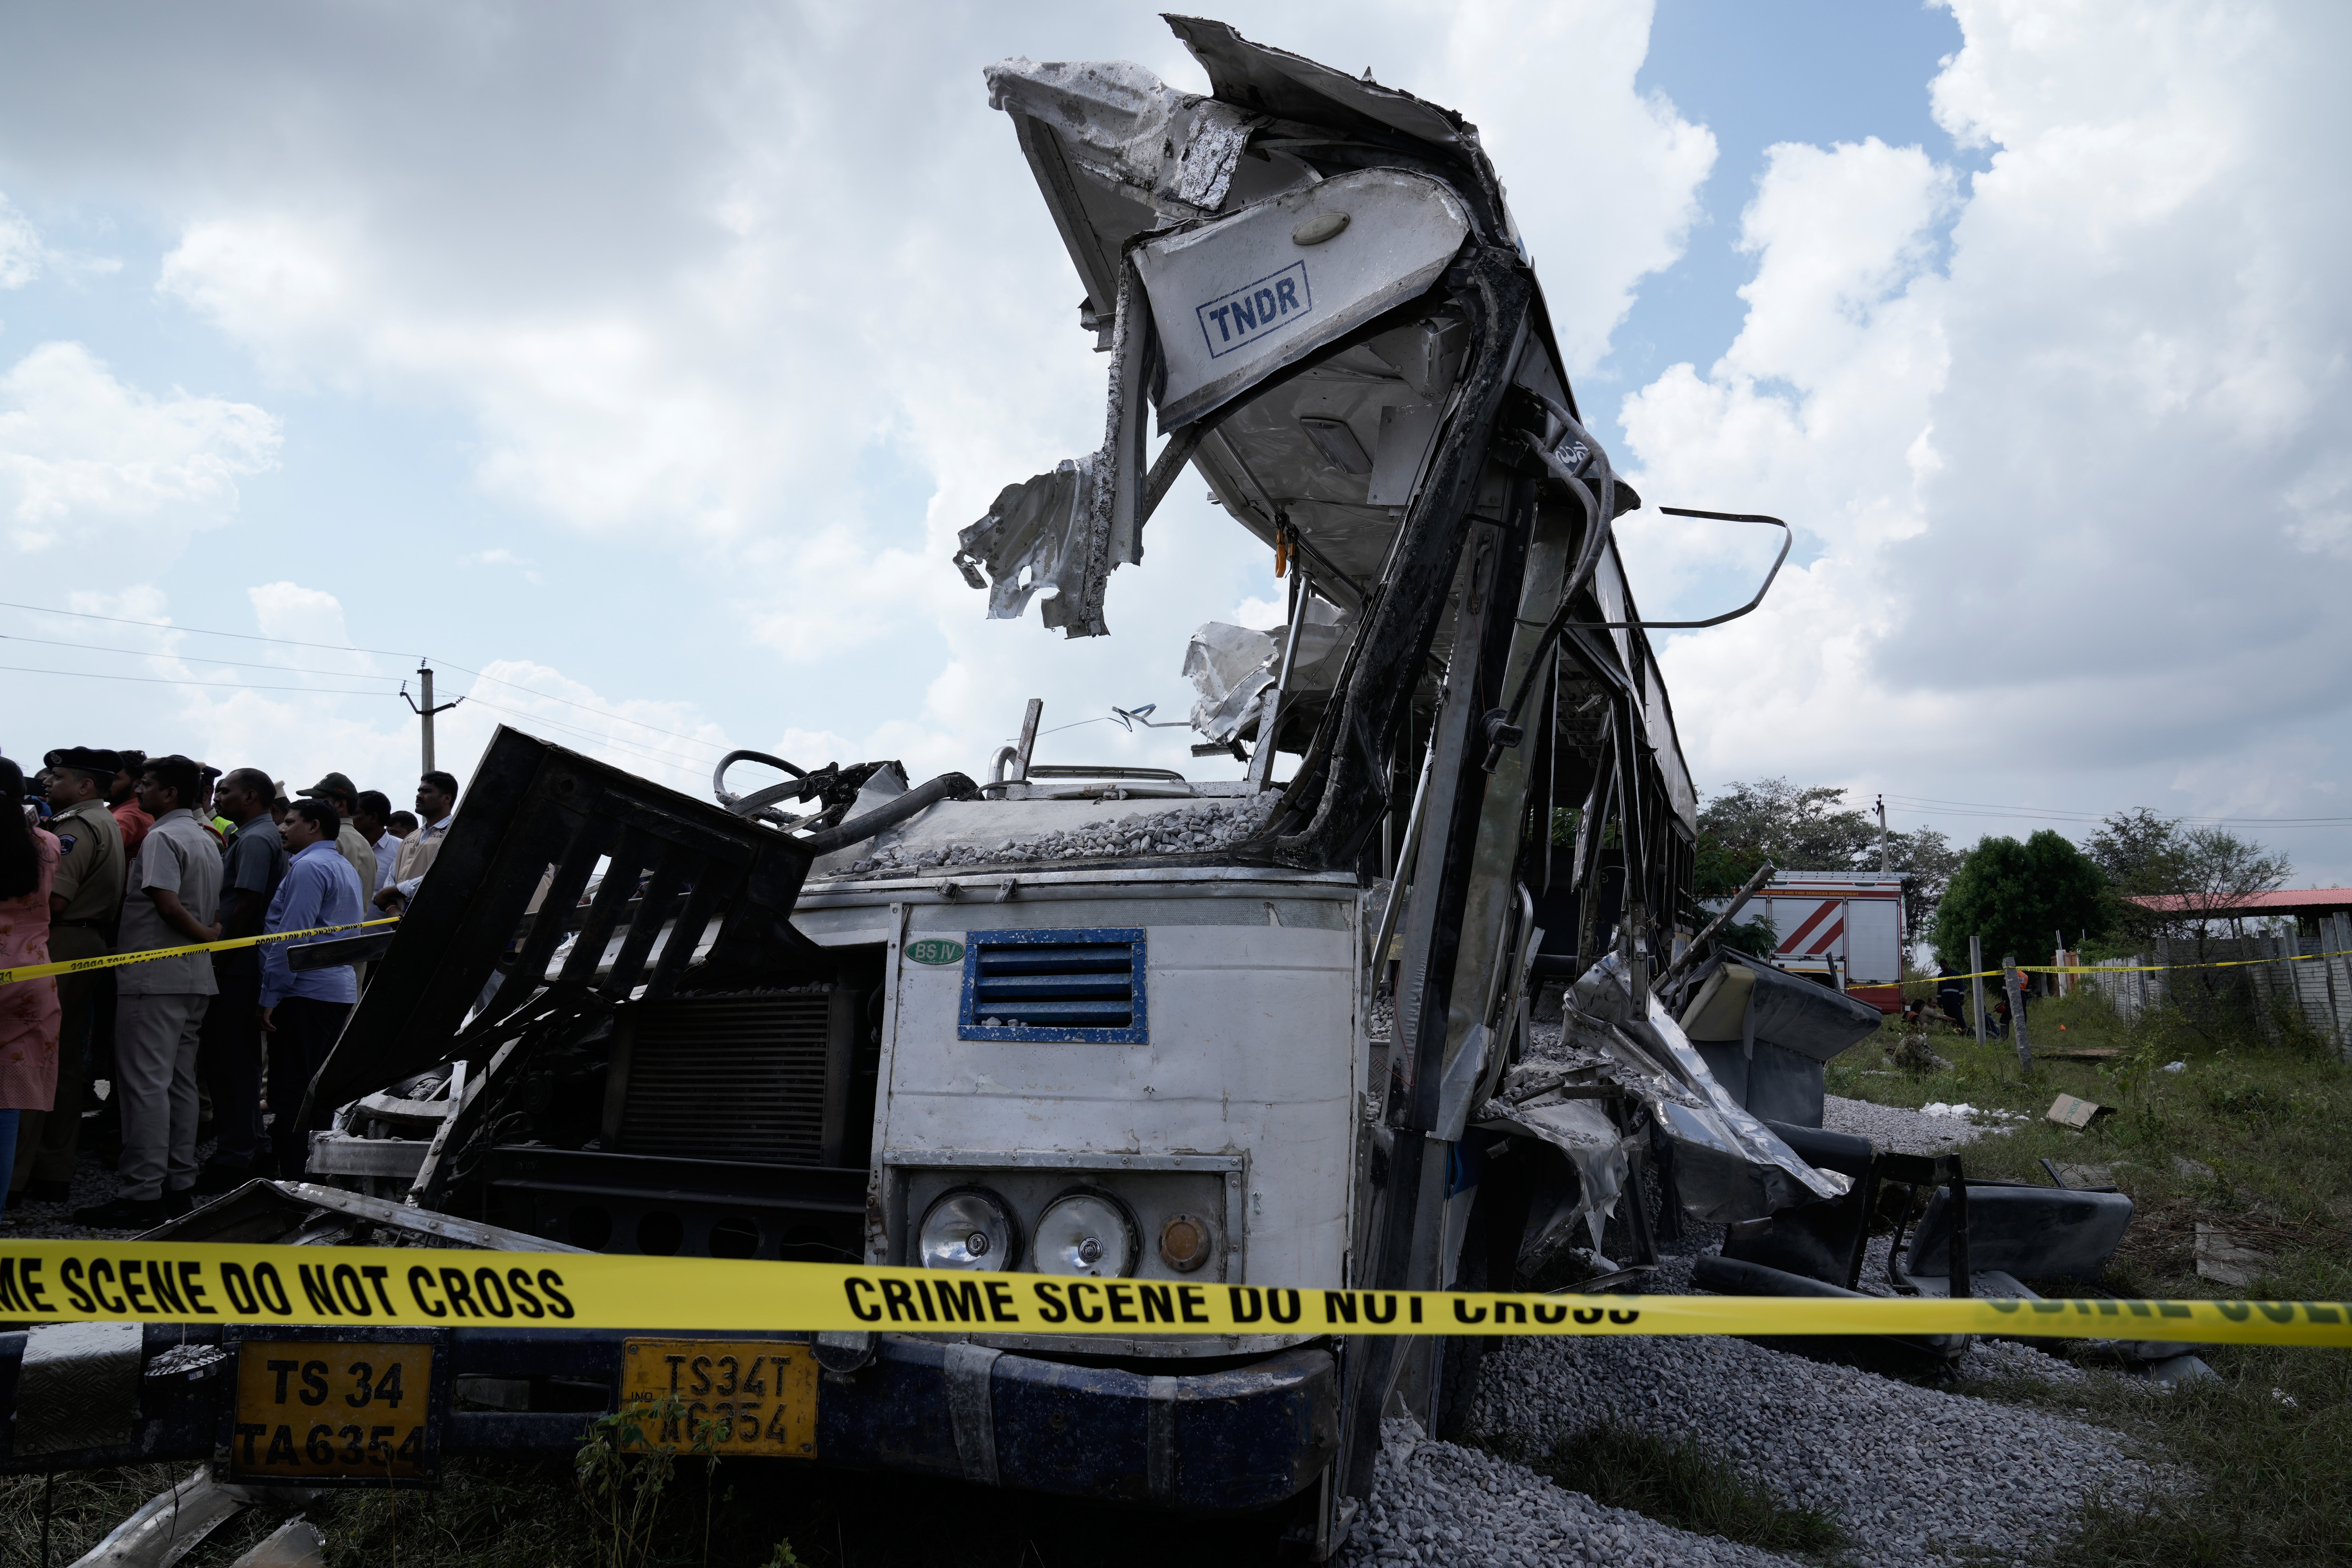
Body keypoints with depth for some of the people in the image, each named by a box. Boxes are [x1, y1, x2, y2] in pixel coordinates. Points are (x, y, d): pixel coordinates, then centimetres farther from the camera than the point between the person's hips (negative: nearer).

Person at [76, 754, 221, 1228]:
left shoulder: (161, 838, -11)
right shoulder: (206, 840, 18)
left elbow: (167, 903, -21)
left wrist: (205, 937, -9)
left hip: (155, 977, -9)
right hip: (194, 979, 9)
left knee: (145, 1083, -7)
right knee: (180, 1083, 12)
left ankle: (142, 1193, -7)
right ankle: (178, 1185, 16)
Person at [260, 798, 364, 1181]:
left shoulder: (308, 867, -11)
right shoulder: (346, 868, 19)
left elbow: (291, 936, -17)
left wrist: (271, 995, -15)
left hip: (305, 991, -9)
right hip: (342, 989, 9)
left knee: (292, 1091, -6)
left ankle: (293, 1180, -6)